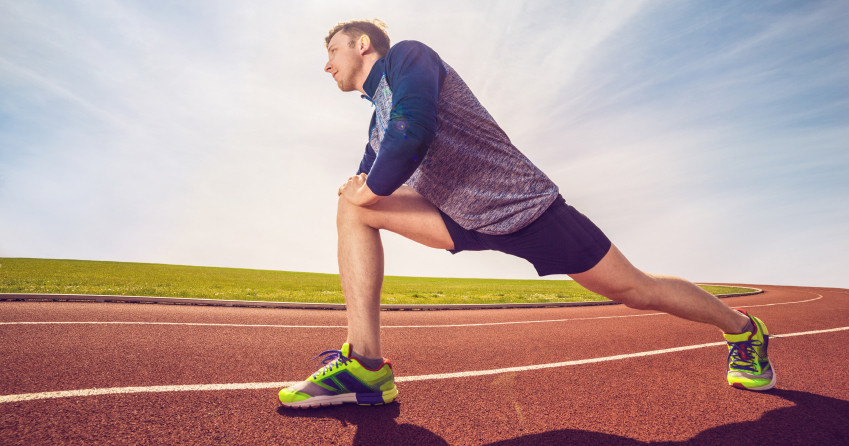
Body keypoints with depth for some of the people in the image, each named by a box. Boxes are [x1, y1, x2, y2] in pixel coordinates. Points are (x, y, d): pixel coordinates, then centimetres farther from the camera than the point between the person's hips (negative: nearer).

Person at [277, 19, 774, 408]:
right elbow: (367, 187, 21)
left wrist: (371, 188, -13)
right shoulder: (377, 123, 16)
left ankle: (744, 329, 34)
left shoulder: (407, 55, -9)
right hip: (464, 219, 7)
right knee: (353, 209, -7)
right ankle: (365, 365, -14)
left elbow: (414, 132, -27)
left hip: (527, 208, -7)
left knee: (639, 291, 2)